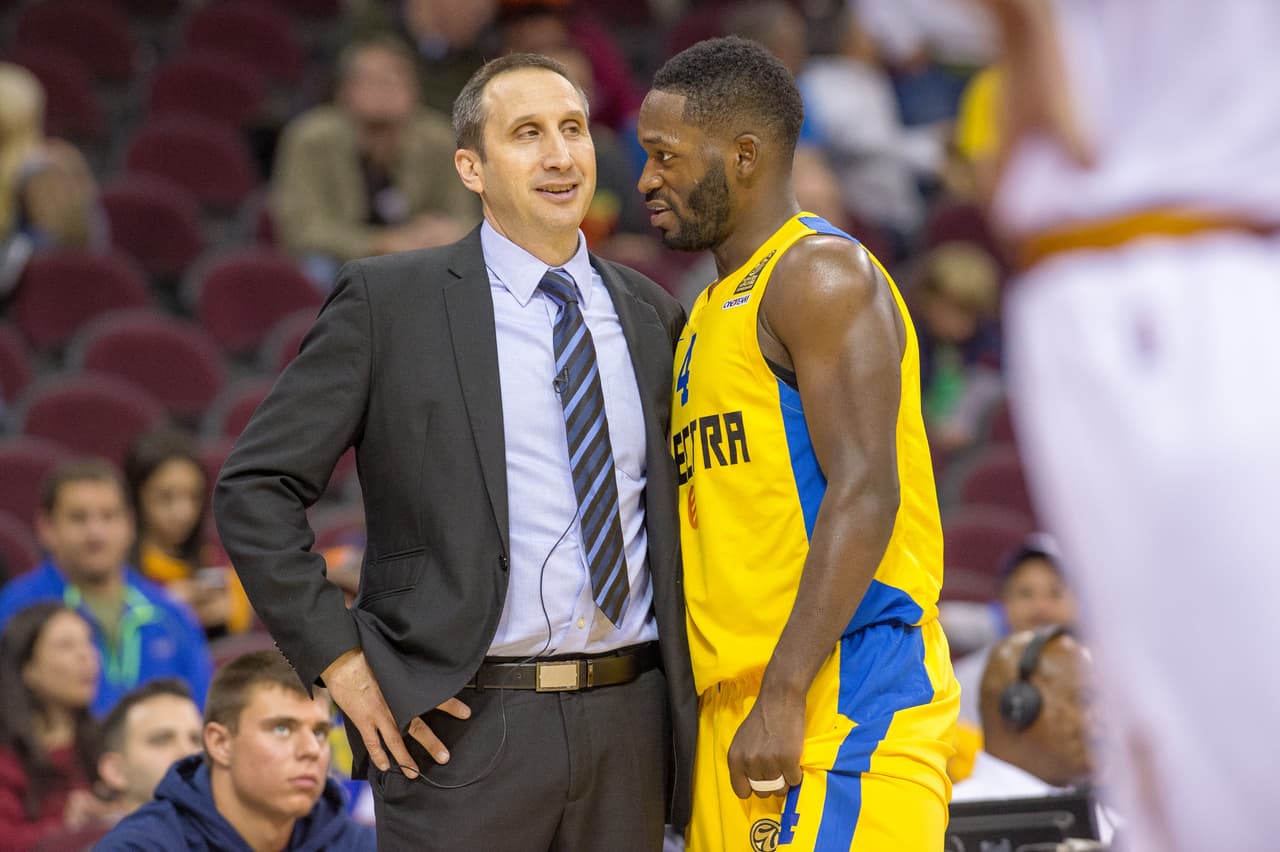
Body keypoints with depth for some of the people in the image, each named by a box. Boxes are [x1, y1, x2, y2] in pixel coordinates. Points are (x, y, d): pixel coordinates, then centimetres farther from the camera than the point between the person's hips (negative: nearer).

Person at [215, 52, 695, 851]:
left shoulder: (651, 313, 12)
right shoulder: (390, 300, -1)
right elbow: (255, 489, -3)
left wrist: (685, 671, 12)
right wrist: (340, 659, -8)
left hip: (629, 726, 4)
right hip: (464, 726, -4)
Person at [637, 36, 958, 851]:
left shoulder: (822, 277, -7)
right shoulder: (716, 311, 22)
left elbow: (864, 498, -17)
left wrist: (783, 696, -23)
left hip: (841, 691, -9)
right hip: (738, 697, 9)